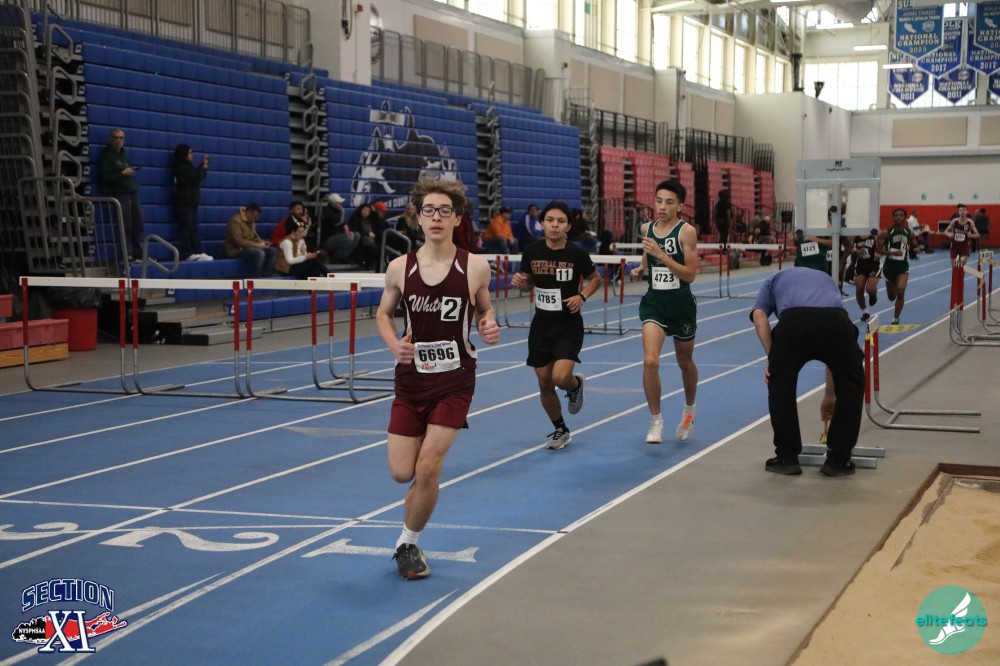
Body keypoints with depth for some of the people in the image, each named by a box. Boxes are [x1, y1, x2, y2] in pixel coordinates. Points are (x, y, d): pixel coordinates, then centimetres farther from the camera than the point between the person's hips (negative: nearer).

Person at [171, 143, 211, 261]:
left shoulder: (187, 167, 15)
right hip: (184, 203, -10)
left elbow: (196, 175, 20)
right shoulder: (182, 168, -15)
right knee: (187, 229, -9)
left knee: (194, 229, 5)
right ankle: (188, 254, -9)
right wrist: (205, 166, -7)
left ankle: (198, 252, 3)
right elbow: (197, 178, -19)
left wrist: (203, 165, 8)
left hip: (191, 202, 10)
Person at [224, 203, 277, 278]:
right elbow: (238, 241, -25)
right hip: (237, 250, -9)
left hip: (249, 247, 9)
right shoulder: (236, 221, -18)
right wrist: (257, 245, -24)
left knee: (273, 251, -7)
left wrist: (262, 242, -6)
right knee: (259, 254, -33)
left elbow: (255, 237, 18)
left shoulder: (251, 221, 11)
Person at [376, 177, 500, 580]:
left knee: (427, 470, -10)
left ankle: (407, 545, 13)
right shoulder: (400, 268, -4)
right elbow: (384, 313, 10)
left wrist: (488, 327, -12)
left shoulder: (475, 267, -7)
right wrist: (394, 344, -10)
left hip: (454, 382, -2)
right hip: (411, 378, 2)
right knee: (402, 472, 0)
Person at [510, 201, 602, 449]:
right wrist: (519, 282, -11)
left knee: (560, 377, -19)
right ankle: (560, 431, 29)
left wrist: (582, 296, -12)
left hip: (569, 326, -3)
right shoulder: (531, 252, -5)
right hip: (541, 325, 3)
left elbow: (595, 278, 5)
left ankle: (576, 384, 20)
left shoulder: (577, 254, -12)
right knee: (545, 384, 6)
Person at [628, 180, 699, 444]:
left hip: (681, 304, -2)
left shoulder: (686, 231, -11)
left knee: (685, 362, 17)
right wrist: (640, 268, 2)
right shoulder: (646, 229, 2)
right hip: (653, 302, 2)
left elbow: (690, 274, -16)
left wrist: (661, 255, -25)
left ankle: (689, 409, 45)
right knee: (650, 361, -17)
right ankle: (655, 422, -2)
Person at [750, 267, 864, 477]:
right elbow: (833, 353, 47)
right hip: (836, 321, 2)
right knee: (851, 388, 26)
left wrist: (772, 358, 13)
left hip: (793, 320, -2)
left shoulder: (774, 280, 38)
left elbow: (759, 315, 13)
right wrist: (829, 395, 58)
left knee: (780, 384, 24)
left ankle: (787, 458, 24)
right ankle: (838, 460, 26)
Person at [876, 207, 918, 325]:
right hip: (890, 265, -1)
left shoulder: (909, 232, 2)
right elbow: (878, 248, -11)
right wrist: (891, 253, -24)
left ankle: (895, 319, -7)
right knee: (891, 297, 9)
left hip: (903, 266, 1)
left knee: (900, 291, -20)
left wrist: (915, 249, -6)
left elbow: (914, 245, 18)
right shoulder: (886, 232, -8)